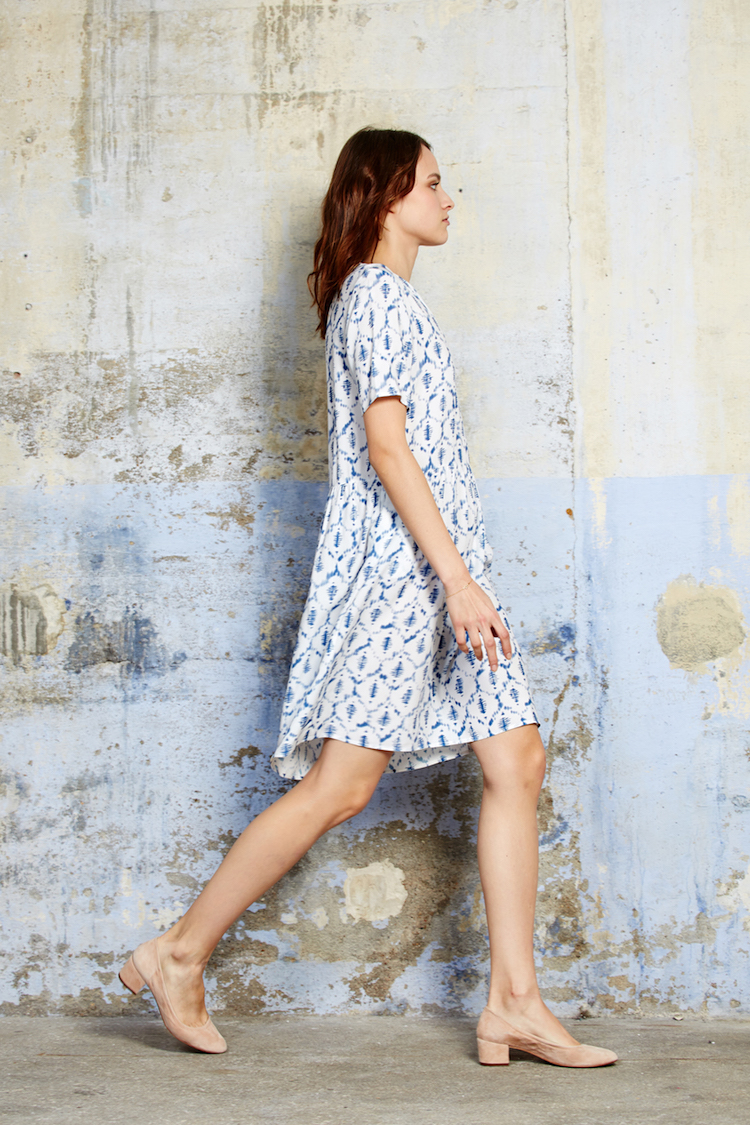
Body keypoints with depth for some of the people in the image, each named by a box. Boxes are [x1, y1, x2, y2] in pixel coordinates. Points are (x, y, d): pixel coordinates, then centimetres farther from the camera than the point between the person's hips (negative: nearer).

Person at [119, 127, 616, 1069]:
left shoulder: (388, 300, 23)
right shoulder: (374, 294, -7)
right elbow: (386, 444, -17)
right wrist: (457, 576, -22)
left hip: (440, 564, 10)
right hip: (398, 562, -10)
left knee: (517, 762, 1)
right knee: (340, 786, -8)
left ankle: (513, 1002, 2)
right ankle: (179, 955, 4)